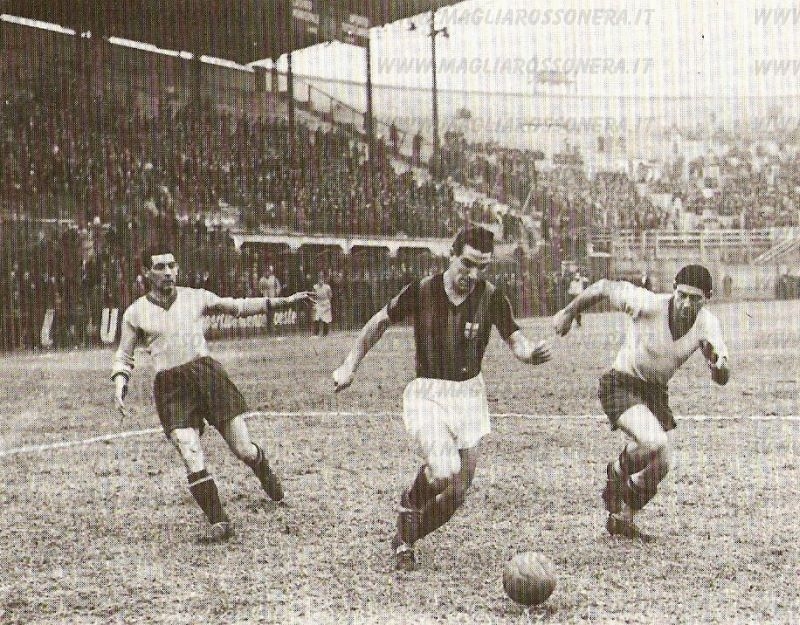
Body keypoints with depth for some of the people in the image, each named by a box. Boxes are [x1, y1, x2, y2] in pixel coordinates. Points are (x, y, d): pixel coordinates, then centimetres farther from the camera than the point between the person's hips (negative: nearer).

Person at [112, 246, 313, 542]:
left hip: (207, 373, 1)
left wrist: (284, 300, 13)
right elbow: (123, 357, 15)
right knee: (192, 459, -15)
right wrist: (119, 384, -4)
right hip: (170, 387, -1)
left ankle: (266, 474, 36)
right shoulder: (135, 313, 6)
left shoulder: (195, 297, 8)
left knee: (244, 450, 2)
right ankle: (219, 522, -2)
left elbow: (239, 306, 17)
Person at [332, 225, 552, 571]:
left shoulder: (491, 298, -7)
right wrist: (349, 366, 4)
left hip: (469, 393, 3)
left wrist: (531, 352, -31)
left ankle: (404, 537, 30)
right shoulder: (422, 290, -11)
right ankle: (408, 506, 8)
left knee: (457, 492, 4)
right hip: (426, 393, -3)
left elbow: (515, 340, -7)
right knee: (443, 472, -26)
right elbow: (380, 322, 3)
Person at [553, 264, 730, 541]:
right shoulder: (649, 304, -26)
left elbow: (722, 379, -15)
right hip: (621, 385, -6)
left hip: (656, 392, 6)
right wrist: (568, 312, -6)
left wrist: (717, 363, -38)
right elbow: (603, 287, -14)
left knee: (660, 466, 7)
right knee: (655, 443, -29)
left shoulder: (707, 324, -13)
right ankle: (617, 472, 5)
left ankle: (621, 518, 33)